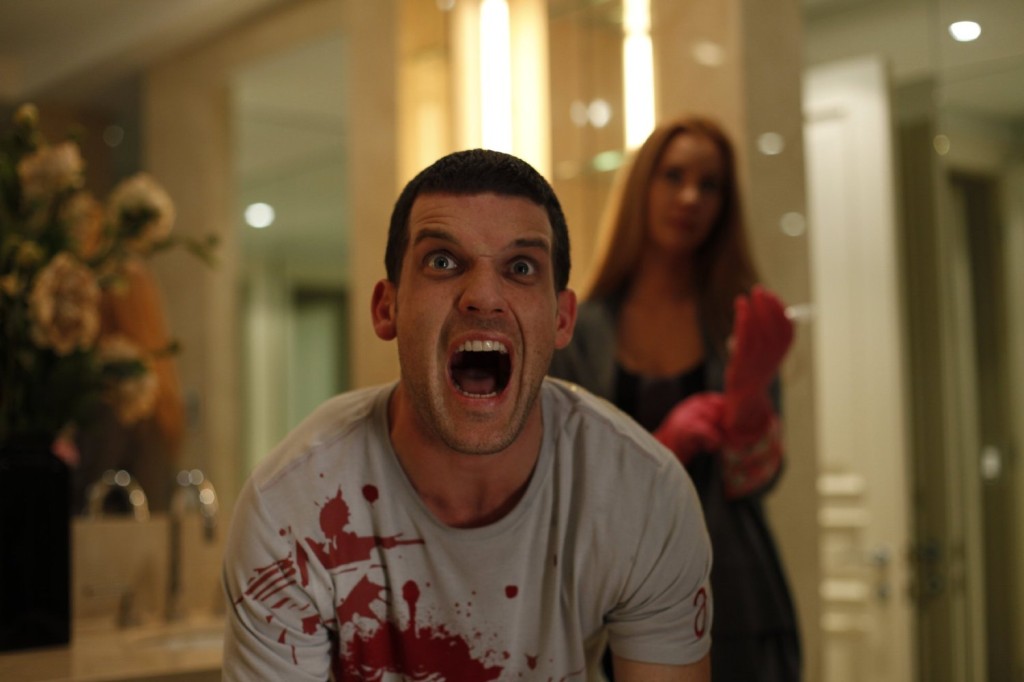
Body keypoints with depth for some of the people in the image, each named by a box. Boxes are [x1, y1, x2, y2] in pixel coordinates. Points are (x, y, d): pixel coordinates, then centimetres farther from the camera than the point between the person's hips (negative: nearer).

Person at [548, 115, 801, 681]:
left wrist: (751, 390, -20)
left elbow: (752, 481, -3)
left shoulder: (740, 319, 2)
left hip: (731, 610, 1)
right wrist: (661, 448, -18)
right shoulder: (581, 330, -1)